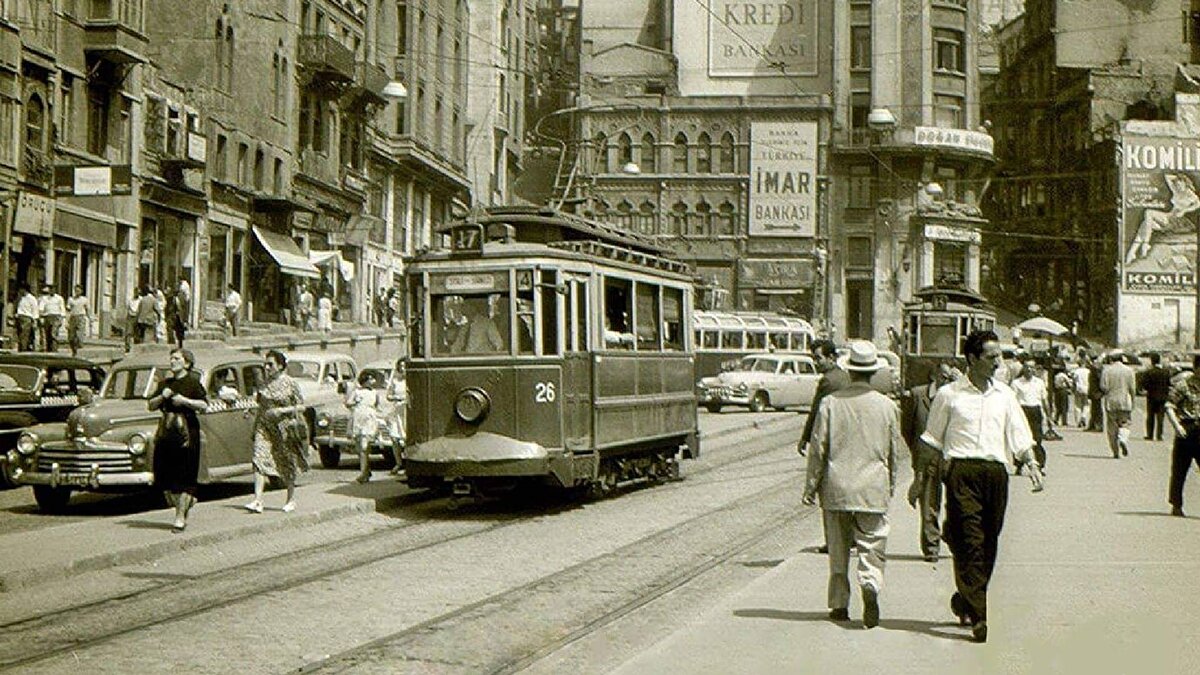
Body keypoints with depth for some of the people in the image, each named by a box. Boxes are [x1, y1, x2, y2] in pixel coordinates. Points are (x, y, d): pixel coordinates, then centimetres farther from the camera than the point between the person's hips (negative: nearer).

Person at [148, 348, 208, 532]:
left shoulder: (193, 382, -1)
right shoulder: (165, 383, 14)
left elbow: (204, 405, -7)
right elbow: (151, 406, 14)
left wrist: (184, 400, -17)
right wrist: (162, 397, -4)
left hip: (186, 433, -6)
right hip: (165, 432, 6)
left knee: (183, 477, -5)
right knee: (164, 477, 6)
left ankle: (180, 517, -2)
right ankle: (187, 500, 28)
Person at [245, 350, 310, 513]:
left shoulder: (290, 383, -7)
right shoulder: (264, 384, 7)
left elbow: (301, 407, -8)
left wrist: (282, 411, -18)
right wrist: (257, 398, 3)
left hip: (284, 427, -4)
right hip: (264, 426, 4)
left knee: (287, 464, 8)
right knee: (260, 460, -10)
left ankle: (291, 500, 24)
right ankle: (257, 501, -13)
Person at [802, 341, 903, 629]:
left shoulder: (830, 403, -4)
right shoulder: (886, 406, 0)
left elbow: (818, 448, -3)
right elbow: (894, 452, 7)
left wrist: (811, 486, 6)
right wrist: (890, 486, 21)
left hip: (836, 489, 0)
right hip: (873, 490, 0)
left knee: (838, 551, 10)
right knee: (872, 546, 3)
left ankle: (839, 605, 14)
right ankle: (870, 585, -24)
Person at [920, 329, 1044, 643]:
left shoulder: (1004, 394, 15)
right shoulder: (949, 394, 4)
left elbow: (1019, 436, 14)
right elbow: (932, 441, 9)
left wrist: (1031, 462, -3)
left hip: (996, 472, 4)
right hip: (962, 470, -4)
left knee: (988, 545, 7)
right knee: (969, 544, -11)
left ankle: (963, 602, 27)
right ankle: (978, 617, -14)